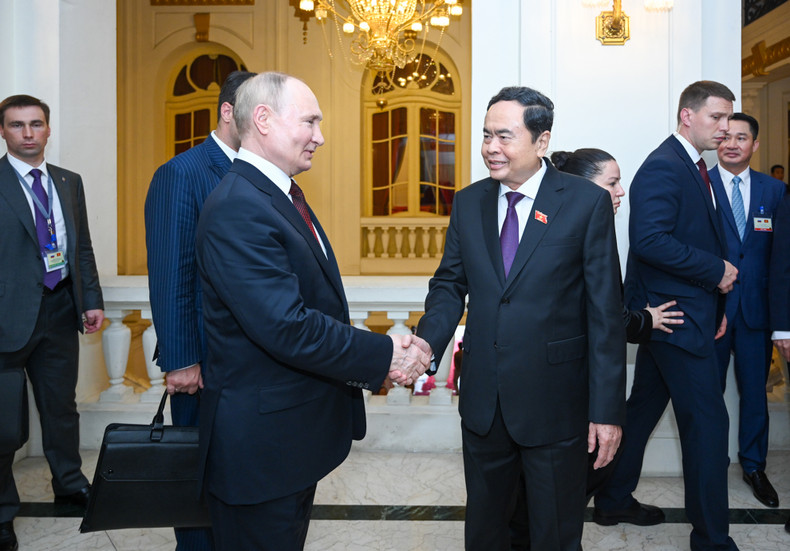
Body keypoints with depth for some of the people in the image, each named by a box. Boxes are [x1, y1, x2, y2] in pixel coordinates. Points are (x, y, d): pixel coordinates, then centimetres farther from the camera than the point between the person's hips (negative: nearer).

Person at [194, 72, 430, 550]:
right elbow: (286, 327, -30)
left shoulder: (285, 194, 10)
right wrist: (383, 356, -20)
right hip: (260, 439, -10)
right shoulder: (238, 209, -23)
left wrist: (387, 351, -7)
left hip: (300, 431, 10)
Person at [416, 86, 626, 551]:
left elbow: (605, 311, -10)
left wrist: (607, 408, -12)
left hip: (555, 404, -4)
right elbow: (450, 284, 6)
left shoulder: (588, 202, -9)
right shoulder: (468, 203, 4)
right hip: (483, 403, 4)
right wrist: (425, 347, -14)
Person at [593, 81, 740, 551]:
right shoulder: (663, 167, -16)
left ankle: (614, 501, 32)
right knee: (707, 420, -2)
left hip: (668, 314, 10)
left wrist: (717, 303, 10)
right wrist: (717, 271, -19)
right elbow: (651, 240, -27)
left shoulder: (695, 169, 16)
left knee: (644, 408, 17)